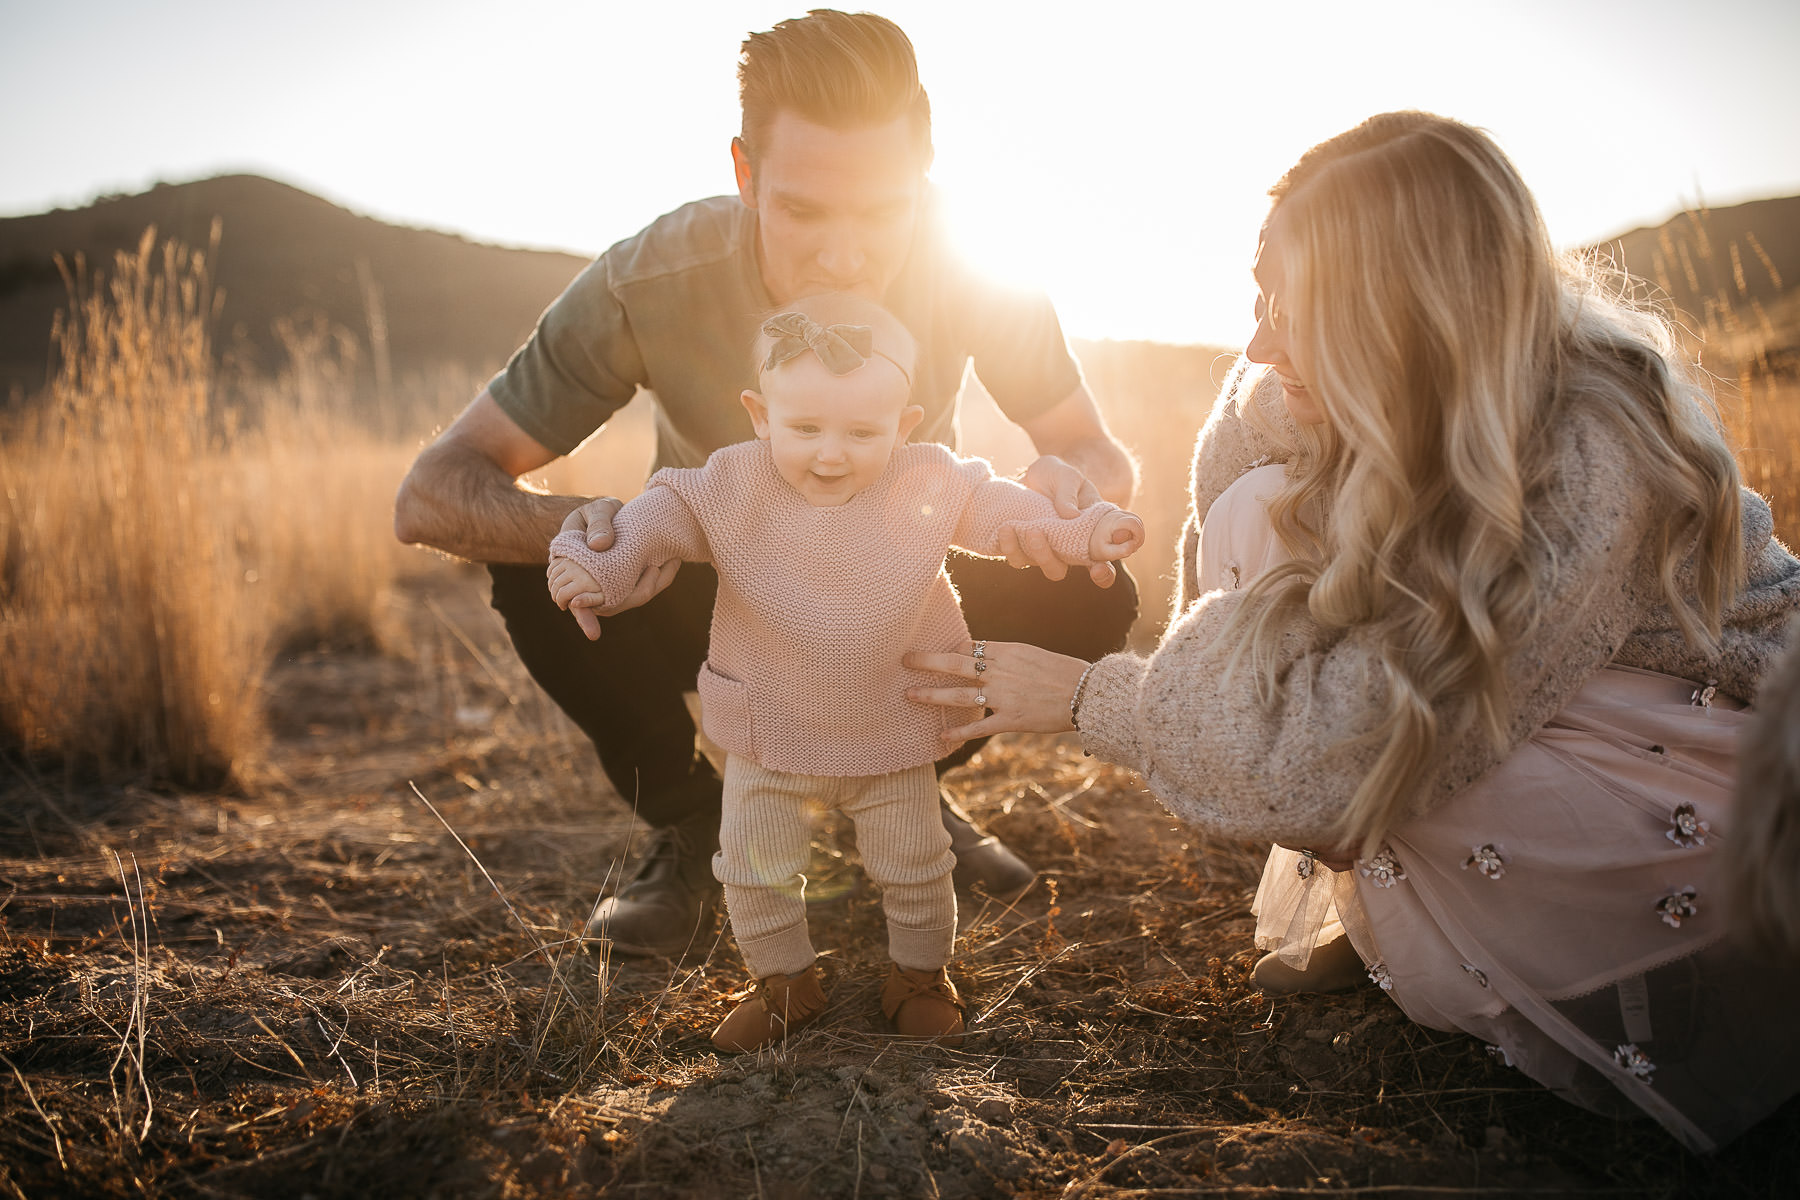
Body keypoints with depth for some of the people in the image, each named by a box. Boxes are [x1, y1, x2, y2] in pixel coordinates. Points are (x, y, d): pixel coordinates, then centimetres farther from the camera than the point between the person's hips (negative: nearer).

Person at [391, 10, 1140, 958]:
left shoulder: (970, 276, -26)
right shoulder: (647, 284, -31)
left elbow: (1105, 454, -15)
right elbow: (429, 493, -28)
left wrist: (1070, 481, -42)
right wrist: (572, 526, -52)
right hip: (715, 598, -1)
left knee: (1091, 595, -23)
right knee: (534, 577, -30)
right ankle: (689, 827, -3)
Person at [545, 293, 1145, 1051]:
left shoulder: (929, 484, -14)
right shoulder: (730, 488, -16)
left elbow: (994, 508, 0)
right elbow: (662, 515, -9)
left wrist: (1079, 535, -8)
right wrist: (598, 561, -25)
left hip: (891, 733, 0)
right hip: (765, 736, 0)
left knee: (912, 866, 13)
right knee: (754, 868, 8)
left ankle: (919, 975, 39)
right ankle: (785, 983, 33)